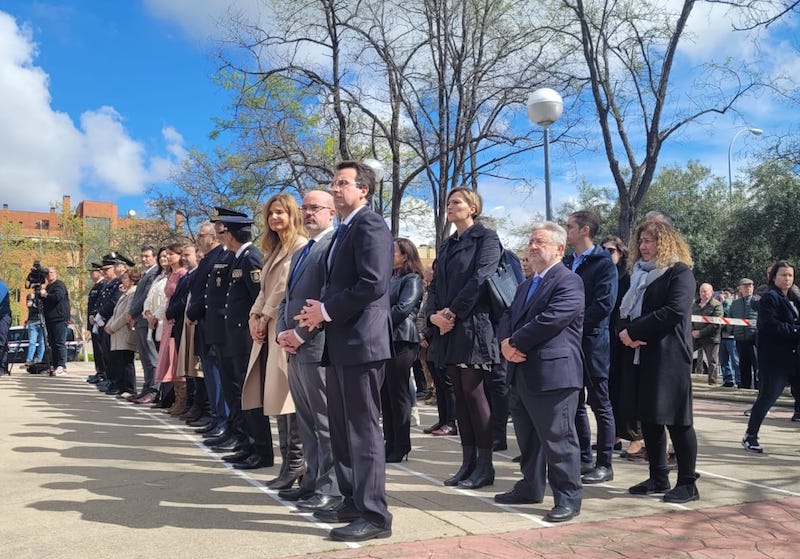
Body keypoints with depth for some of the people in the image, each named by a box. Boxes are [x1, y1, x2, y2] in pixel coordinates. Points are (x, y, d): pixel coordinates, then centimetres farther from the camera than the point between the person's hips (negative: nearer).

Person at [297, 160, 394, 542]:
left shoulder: (370, 225, -11)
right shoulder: (344, 231, 20)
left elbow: (374, 284, -23)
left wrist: (326, 310, -15)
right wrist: (320, 312, 4)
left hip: (360, 341, -10)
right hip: (341, 343, 10)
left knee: (363, 430, -5)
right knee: (342, 430, 16)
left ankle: (375, 516, 4)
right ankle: (352, 503, 28)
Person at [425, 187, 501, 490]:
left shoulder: (486, 238, -2)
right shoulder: (447, 245, 19)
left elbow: (480, 278, -14)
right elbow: (436, 284, 15)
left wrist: (452, 312, -14)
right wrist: (433, 314, -4)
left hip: (473, 325, -7)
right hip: (448, 329, 7)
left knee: (473, 393, -6)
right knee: (460, 394, 8)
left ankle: (485, 465, 3)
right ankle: (468, 462, 14)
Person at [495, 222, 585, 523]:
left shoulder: (569, 282, -9)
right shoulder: (526, 285, 21)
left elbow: (550, 319, -20)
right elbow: (508, 316, 15)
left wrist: (516, 343, -14)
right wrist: (506, 342, -7)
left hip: (553, 373, -9)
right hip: (523, 373, 9)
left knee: (558, 438, -3)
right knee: (527, 436, 19)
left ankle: (568, 498, 8)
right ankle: (530, 487, 32)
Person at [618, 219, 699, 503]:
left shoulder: (679, 272, -6)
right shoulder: (638, 273, 17)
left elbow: (674, 310, -19)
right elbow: (626, 309, 15)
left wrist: (635, 330, -17)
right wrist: (626, 331, -7)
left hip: (669, 357, -7)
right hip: (639, 356, 7)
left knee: (676, 420, -2)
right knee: (648, 417, 10)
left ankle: (687, 483, 7)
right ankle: (658, 478, 20)